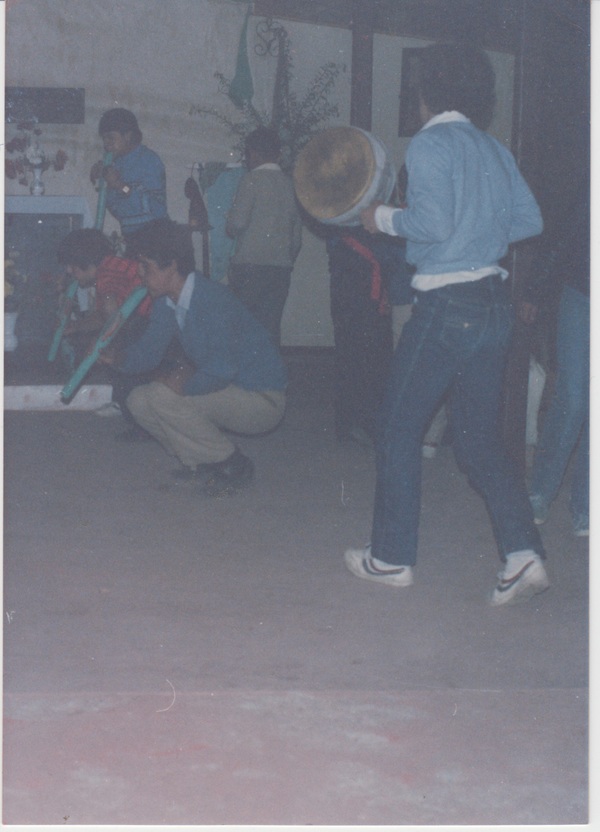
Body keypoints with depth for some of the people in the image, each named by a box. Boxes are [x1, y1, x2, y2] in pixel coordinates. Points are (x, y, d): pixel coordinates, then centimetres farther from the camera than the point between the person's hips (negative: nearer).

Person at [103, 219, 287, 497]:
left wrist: (186, 384, -20)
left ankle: (233, 466, -9)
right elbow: (148, 351, 9)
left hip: (261, 400, -9)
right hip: (224, 391, 9)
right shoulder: (165, 303, 3)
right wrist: (117, 359, -11)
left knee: (162, 396, -25)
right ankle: (201, 462, 8)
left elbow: (222, 370, -34)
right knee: (139, 401, 0)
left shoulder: (212, 300, -25)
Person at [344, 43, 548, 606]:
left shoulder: (429, 143, -10)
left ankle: (391, 558, 13)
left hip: (445, 303, -7)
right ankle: (522, 553, -3)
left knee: (399, 429, 7)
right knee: (479, 439, 11)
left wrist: (384, 218, -3)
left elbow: (432, 224, -20)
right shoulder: (494, 149, 12)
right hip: (494, 301, 7)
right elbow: (530, 220, 11)